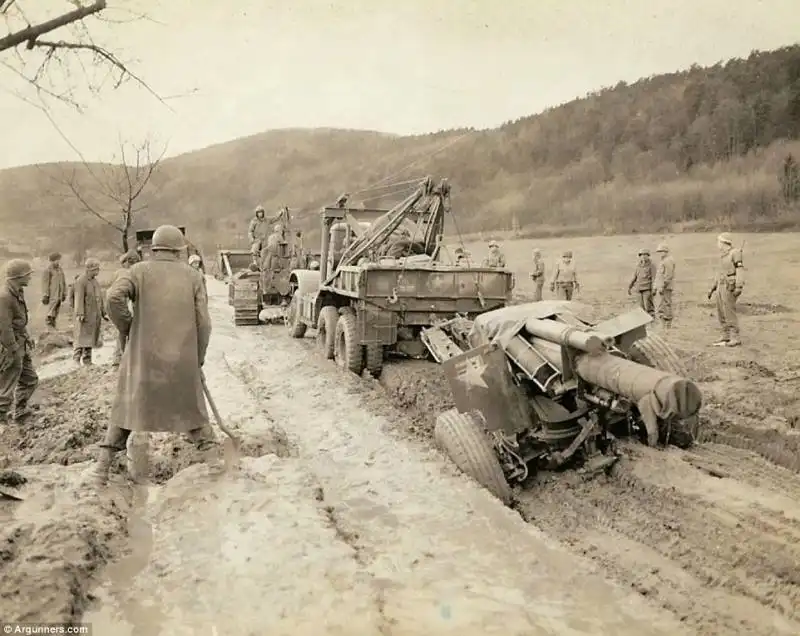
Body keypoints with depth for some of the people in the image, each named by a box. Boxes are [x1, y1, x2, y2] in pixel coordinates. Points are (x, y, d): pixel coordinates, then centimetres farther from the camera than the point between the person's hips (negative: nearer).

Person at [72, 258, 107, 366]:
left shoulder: (95, 281, 15)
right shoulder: (81, 281, -10)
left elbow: (99, 298, 19)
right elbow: (79, 299, -17)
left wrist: (103, 313, 18)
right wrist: (80, 314, -23)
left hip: (95, 315, 8)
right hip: (85, 315, -8)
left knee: (91, 337, 10)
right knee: (81, 336, -5)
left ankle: (87, 360, 16)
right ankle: (76, 359, 1)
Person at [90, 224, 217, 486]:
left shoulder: (140, 271, 3)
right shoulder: (192, 276, 4)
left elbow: (114, 297, -17)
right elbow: (203, 323, -1)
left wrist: (126, 329, 0)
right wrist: (198, 359, 12)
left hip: (143, 357, 0)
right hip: (182, 360, 0)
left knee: (127, 409, 15)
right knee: (193, 412, 17)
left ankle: (103, 464, 14)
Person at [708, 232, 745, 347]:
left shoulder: (735, 253, -10)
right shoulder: (723, 256, 17)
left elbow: (740, 271, -17)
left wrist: (739, 287, -26)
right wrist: (713, 289, 22)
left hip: (730, 287, -9)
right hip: (721, 287, 9)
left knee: (729, 313, -11)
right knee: (721, 314, 8)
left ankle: (735, 338, -7)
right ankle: (726, 338, 13)